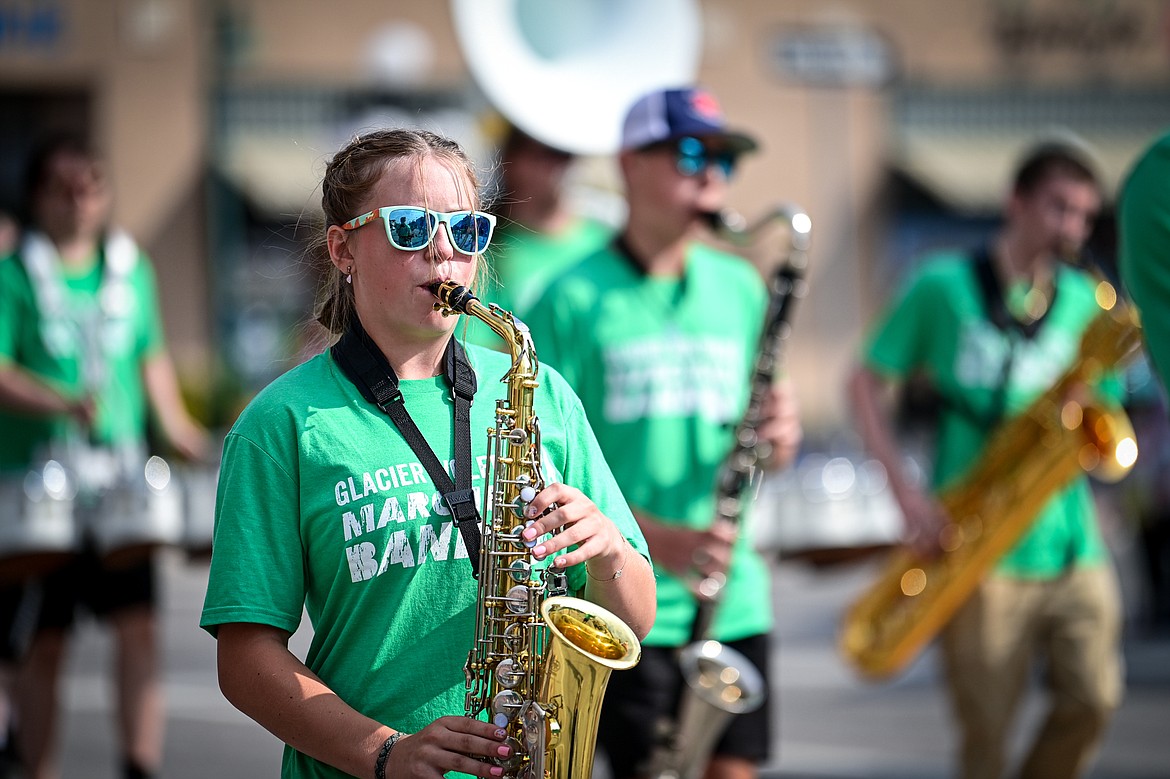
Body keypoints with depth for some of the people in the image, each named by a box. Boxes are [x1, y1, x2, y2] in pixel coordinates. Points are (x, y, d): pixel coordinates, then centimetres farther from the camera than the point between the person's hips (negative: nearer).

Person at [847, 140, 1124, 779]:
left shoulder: (1084, 302, 12)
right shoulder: (943, 287, 1)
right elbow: (867, 382, 4)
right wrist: (906, 488, -8)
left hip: (1071, 547, 3)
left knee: (1091, 701, -9)